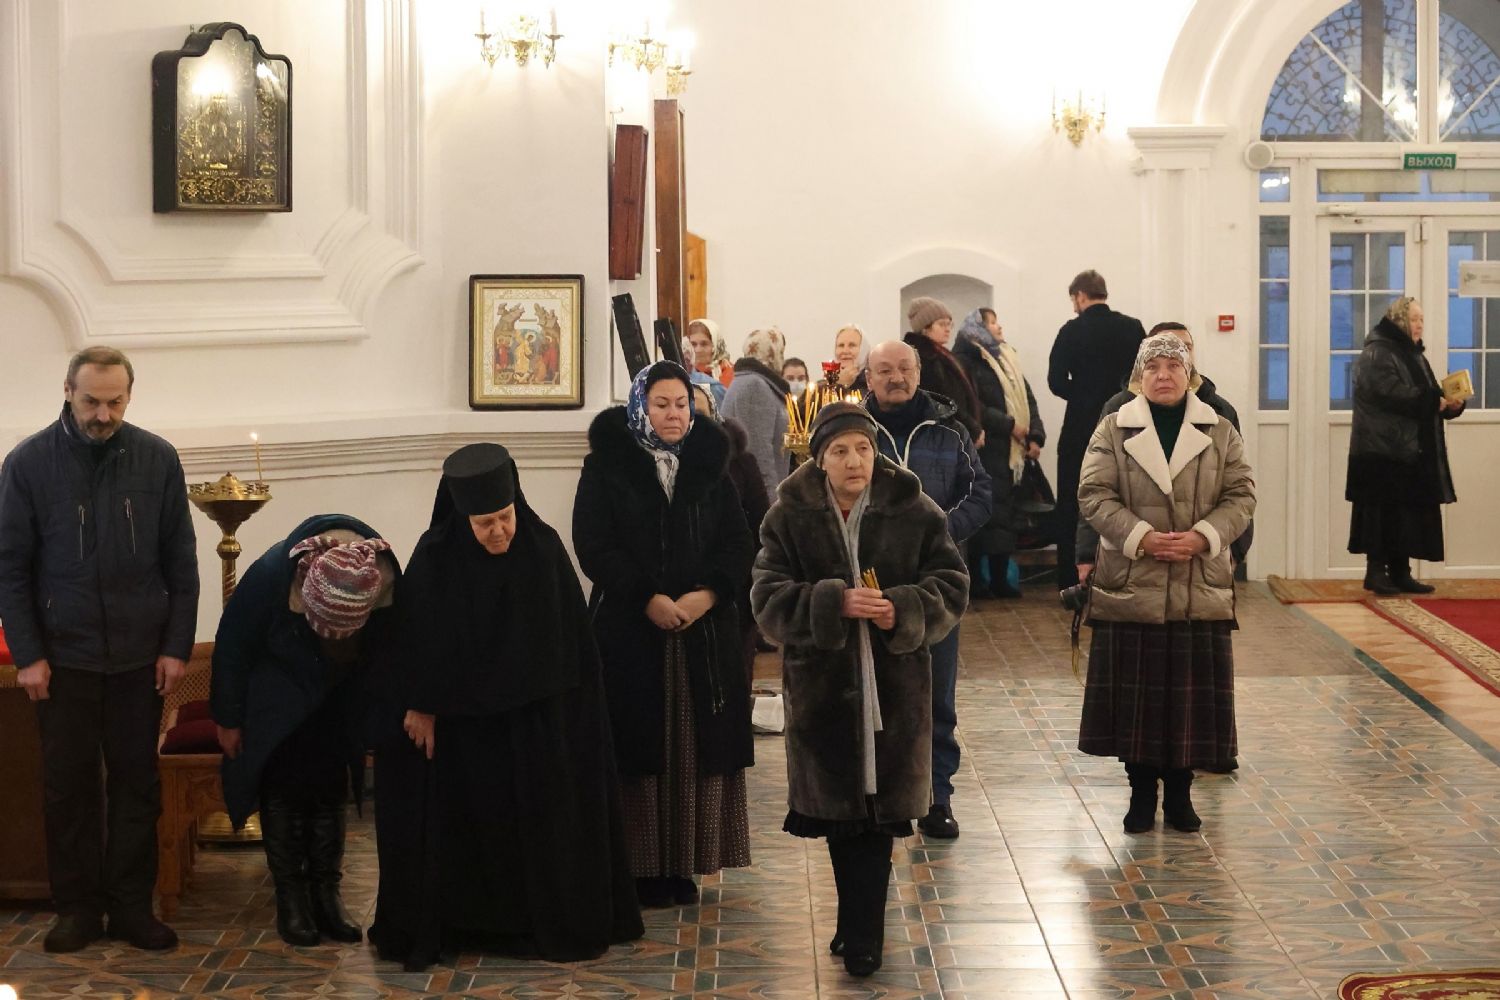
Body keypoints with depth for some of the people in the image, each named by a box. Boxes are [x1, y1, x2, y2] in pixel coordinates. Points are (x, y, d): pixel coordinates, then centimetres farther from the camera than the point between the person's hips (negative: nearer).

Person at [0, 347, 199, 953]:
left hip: (141, 656, 1)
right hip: (63, 655, -1)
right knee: (68, 786, 5)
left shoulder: (157, 460, -2)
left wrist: (177, 647, -1)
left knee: (137, 785, 6)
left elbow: (180, 562, 3)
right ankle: (78, 908, 16)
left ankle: (131, 907, 15)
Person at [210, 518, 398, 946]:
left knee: (329, 794, 6)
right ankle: (290, 898, 4)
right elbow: (232, 645, -19)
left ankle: (326, 893, 13)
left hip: (335, 701, 3)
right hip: (278, 700, -2)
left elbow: (385, 651, -8)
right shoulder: (270, 575, -36)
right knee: (284, 792, -3)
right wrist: (227, 718, -10)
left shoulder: (386, 582, -30)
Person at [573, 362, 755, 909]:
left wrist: (708, 594, -13)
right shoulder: (605, 467, 0)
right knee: (642, 746, -3)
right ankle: (645, 866, 5)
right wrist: (648, 598, -17)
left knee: (698, 749, 3)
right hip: (630, 632, -3)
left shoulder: (710, 466, 10)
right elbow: (593, 548, -7)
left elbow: (738, 544, 5)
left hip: (705, 632, 3)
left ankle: (685, 862, 11)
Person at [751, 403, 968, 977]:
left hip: (894, 685, -1)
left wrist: (902, 611, -22)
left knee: (878, 808, -1)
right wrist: (836, 604, -25)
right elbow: (769, 598, -9)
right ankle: (859, 924, 29)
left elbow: (951, 588, -2)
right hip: (821, 685, 1)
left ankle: (861, 935, 8)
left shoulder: (915, 512, -3)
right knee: (838, 809, 11)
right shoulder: (790, 516, -3)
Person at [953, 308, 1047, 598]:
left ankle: (999, 579, 11)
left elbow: (1028, 398, 13)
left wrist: (1035, 436, -1)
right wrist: (1009, 426, -14)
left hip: (1012, 452, 7)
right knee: (986, 515, -8)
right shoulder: (965, 360, -4)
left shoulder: (1007, 358, 19)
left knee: (1007, 513, 6)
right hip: (986, 451, -7)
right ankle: (972, 579, -2)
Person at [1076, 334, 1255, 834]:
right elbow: (1094, 494, -3)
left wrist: (1202, 536, -13)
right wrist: (1141, 537, -16)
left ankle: (1180, 792, 17)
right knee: (1136, 693, 2)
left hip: (1200, 589, 1)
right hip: (1132, 587, -1)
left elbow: (1240, 495, 3)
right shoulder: (1113, 430, 3)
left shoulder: (1220, 432, 7)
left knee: (1192, 693, 4)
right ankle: (1141, 791, 15)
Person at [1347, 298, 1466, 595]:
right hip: (1384, 451, -8)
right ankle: (1376, 571, -4)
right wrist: (1434, 401, -17)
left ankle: (1400, 572, 10)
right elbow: (1393, 393, -22)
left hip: (1413, 452, 8)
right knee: (1384, 513, -8)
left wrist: (1451, 402, -1)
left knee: (1410, 513, 6)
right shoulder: (1377, 353, -9)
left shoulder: (1413, 354, 20)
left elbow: (1427, 395, 20)